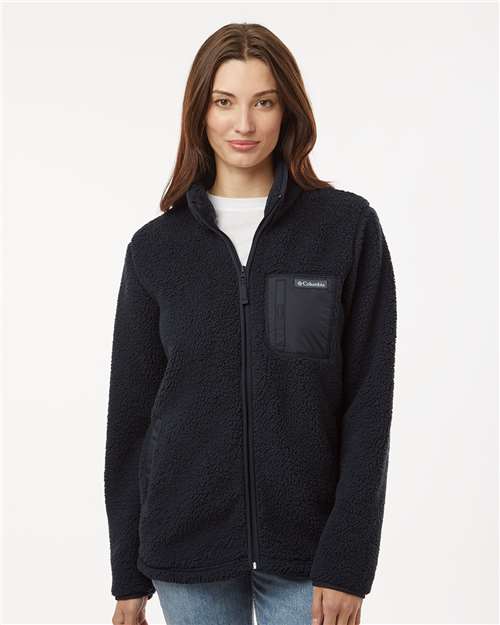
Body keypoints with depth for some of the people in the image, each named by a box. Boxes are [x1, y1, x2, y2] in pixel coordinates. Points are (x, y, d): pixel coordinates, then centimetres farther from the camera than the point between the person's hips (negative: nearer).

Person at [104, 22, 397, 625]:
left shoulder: (349, 227, -3)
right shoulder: (156, 246, 2)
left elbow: (369, 399, -5)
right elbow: (130, 409, 5)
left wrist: (347, 560, -10)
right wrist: (128, 577, 6)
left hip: (306, 545, -1)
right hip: (186, 547, 2)